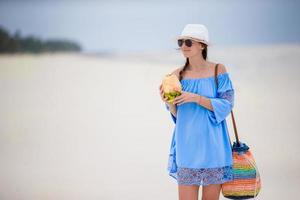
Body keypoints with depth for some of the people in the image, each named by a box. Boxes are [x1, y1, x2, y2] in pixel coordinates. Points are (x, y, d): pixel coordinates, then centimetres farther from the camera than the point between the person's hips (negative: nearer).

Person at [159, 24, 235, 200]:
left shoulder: (218, 70, -2)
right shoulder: (177, 75, 4)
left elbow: (226, 105, -8)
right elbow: (176, 115, 9)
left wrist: (196, 98, -18)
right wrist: (168, 102, -12)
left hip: (212, 145, -1)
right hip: (187, 145, 2)